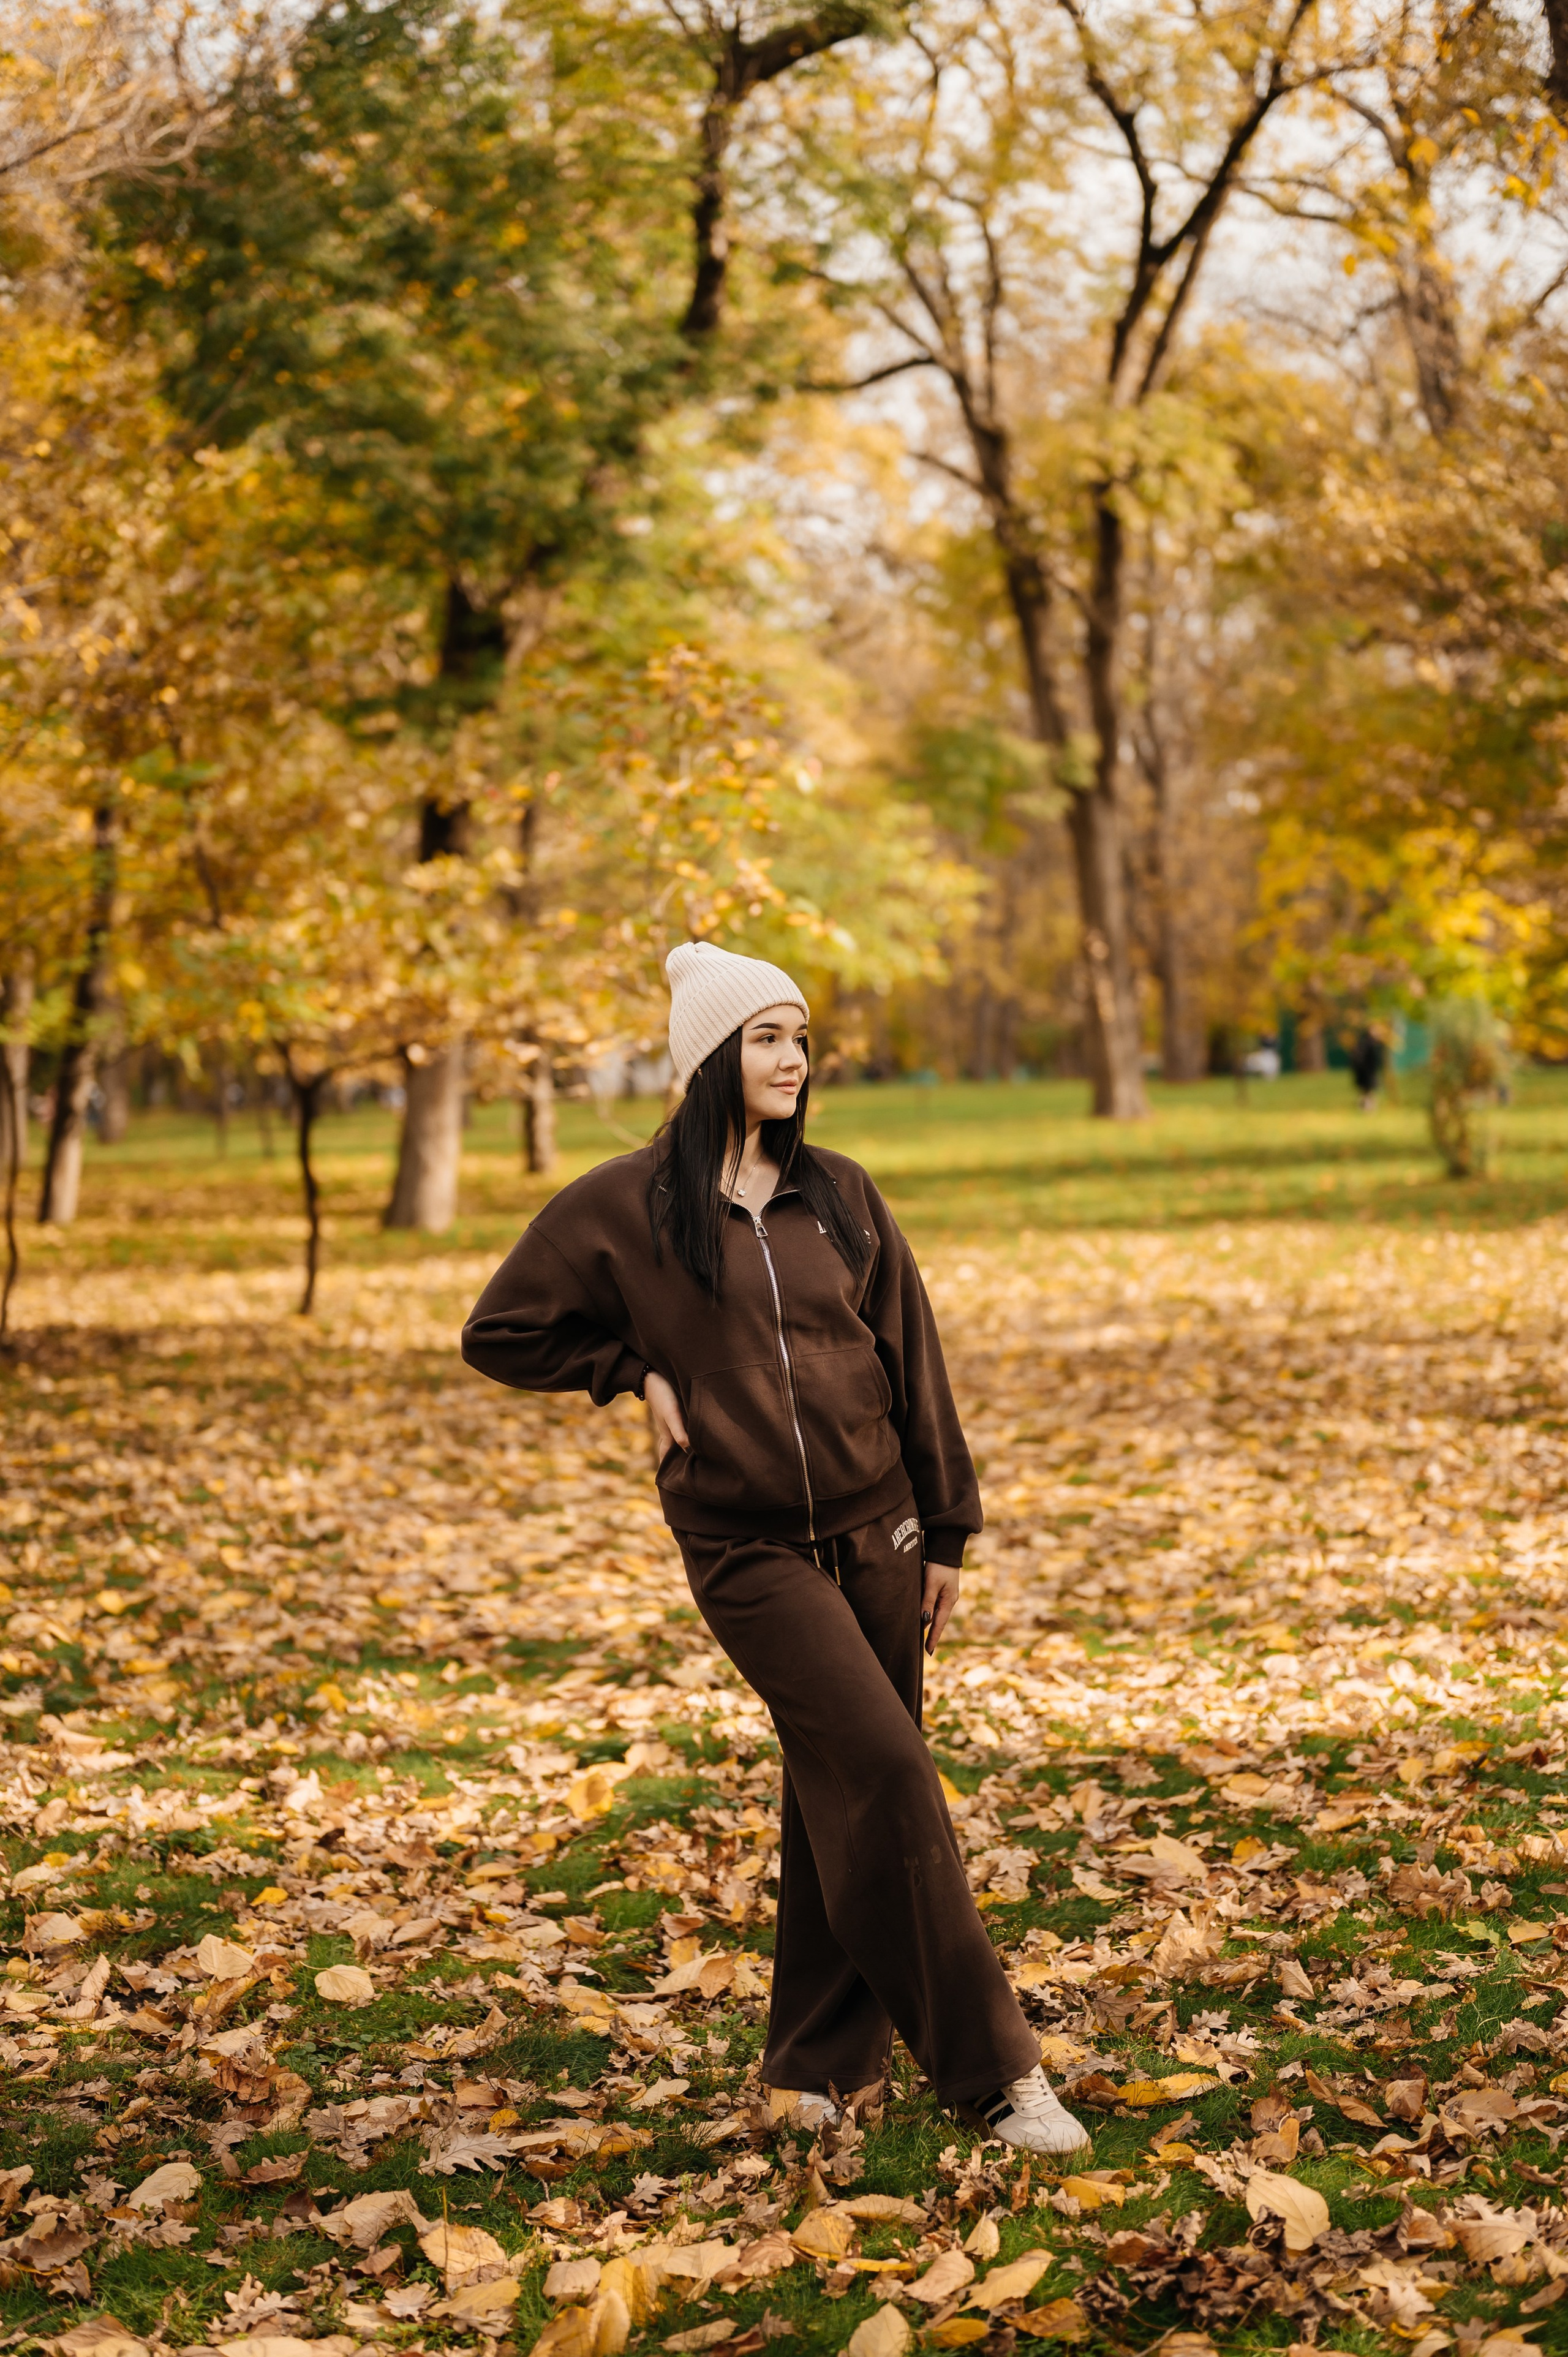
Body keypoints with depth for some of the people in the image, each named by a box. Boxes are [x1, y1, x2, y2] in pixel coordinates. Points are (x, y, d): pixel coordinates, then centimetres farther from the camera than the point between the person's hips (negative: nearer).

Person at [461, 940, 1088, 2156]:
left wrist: (945, 1532, 8)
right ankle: (990, 2064, -9)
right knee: (884, 1771, -15)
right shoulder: (622, 1207, -4)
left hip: (874, 1531, 4)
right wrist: (639, 1372, -4)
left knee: (844, 1796, 9)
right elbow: (501, 1334, 5)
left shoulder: (839, 1194, 6)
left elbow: (910, 1360, 9)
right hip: (747, 1546, -4)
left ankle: (823, 2061, 23)